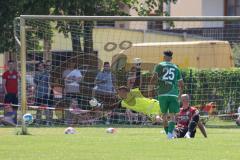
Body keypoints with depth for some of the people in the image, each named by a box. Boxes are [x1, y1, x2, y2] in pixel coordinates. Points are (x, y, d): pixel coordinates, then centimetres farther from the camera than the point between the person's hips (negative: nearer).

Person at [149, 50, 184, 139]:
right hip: (173, 94, 1)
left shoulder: (159, 66, 7)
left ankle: (168, 133, 11)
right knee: (172, 115, 0)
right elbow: (181, 84, 17)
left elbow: (153, 78, -6)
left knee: (164, 115, 12)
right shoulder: (176, 68, 14)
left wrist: (150, 90, 1)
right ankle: (170, 132, -21)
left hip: (162, 94, -1)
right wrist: (179, 94, 30)